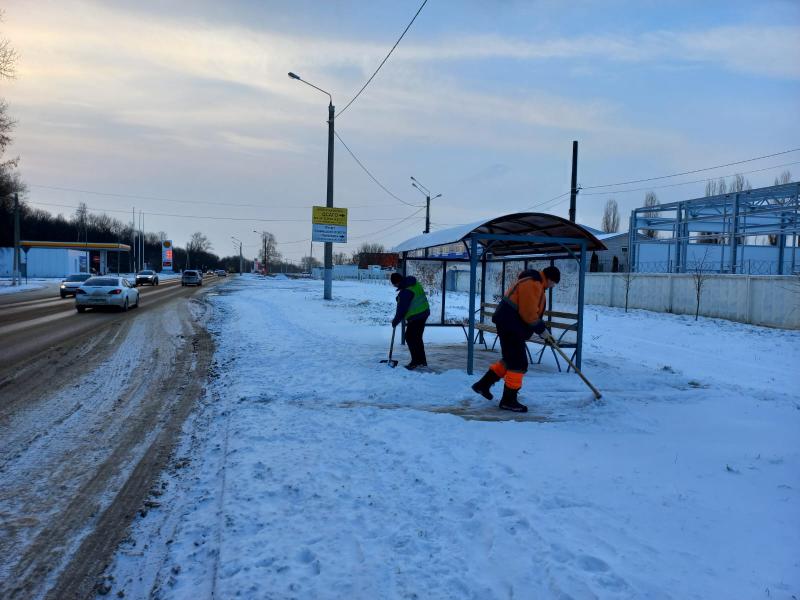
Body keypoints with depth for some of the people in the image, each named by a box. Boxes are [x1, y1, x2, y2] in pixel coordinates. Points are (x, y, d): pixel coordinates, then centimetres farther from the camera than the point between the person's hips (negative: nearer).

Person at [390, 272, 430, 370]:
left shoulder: (405, 292, -24)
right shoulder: (414, 283, 5)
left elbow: (402, 310, -18)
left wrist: (395, 321, -6)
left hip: (416, 317, -10)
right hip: (424, 312, 10)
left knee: (410, 338, -2)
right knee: (417, 337, 18)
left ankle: (415, 362, 1)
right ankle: (422, 360, 25)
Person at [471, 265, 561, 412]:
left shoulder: (537, 284, 18)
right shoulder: (532, 284, -17)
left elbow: (533, 311, 23)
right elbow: (528, 313, -21)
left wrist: (541, 328, 14)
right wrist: (541, 329, -10)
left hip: (512, 326, 11)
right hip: (510, 325, -11)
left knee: (511, 359, 19)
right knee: (518, 363, -6)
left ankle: (483, 384, 25)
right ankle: (509, 400, 2)